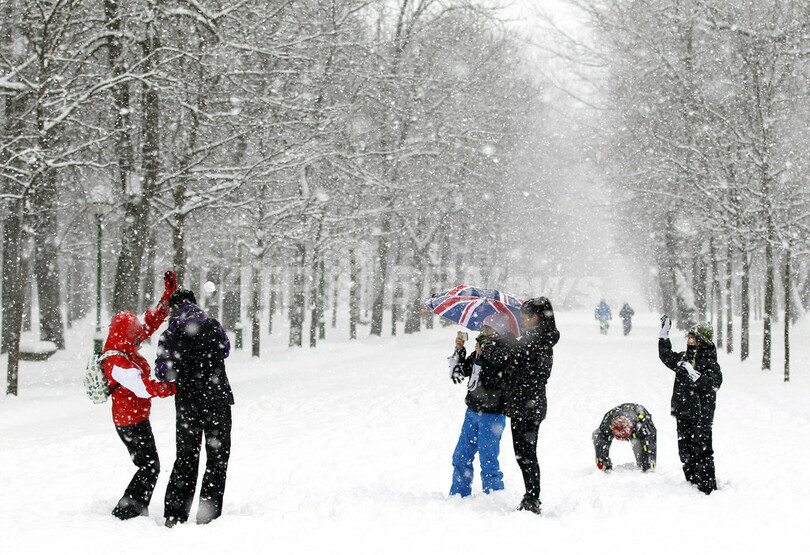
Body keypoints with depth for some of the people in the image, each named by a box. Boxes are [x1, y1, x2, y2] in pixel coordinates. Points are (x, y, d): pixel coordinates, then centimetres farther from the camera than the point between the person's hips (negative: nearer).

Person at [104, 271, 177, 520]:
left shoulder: (124, 348, 4)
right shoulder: (117, 363, -24)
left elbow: (151, 321, 11)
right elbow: (144, 388, -28)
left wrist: (169, 294, 7)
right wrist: (176, 387, -23)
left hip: (134, 418, 10)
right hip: (132, 421, -10)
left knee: (148, 466, 16)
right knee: (150, 467, -4)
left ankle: (137, 512, 22)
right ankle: (126, 512, -2)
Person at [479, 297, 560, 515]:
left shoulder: (533, 340, -17)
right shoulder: (543, 340, 13)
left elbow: (506, 356, -21)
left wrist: (484, 349, -4)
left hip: (524, 405, -10)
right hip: (534, 405, 10)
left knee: (524, 454, -4)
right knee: (528, 454, 15)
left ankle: (532, 501, -2)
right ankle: (532, 501, 20)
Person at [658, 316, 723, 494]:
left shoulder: (708, 361, -10)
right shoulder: (684, 357, 11)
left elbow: (713, 383, -23)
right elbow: (667, 357, 29)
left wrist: (693, 374, -30)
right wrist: (664, 334, 24)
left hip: (701, 414, -8)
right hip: (683, 413, 8)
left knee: (701, 452, -6)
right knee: (686, 452, 13)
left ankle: (708, 488, 0)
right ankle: (692, 484, 24)